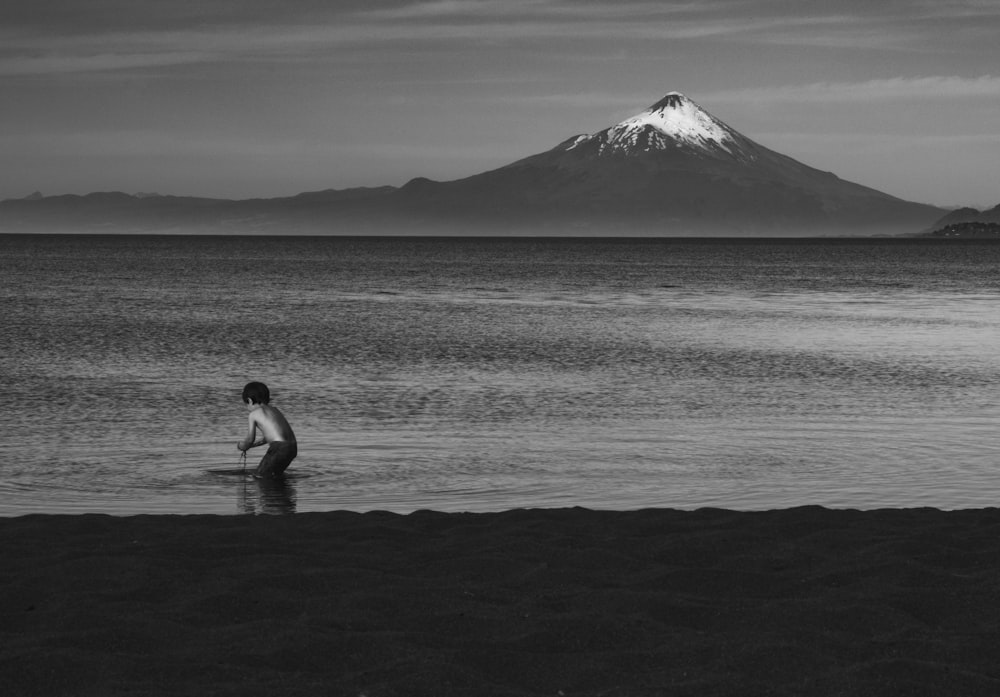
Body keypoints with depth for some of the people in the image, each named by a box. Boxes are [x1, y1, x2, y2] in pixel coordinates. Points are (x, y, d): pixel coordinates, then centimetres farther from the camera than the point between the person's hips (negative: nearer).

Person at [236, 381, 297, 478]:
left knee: (259, 475, 1)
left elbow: (250, 440, 7)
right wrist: (249, 445, 39)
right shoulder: (274, 409, 24)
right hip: (293, 448, 8)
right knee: (275, 474, 25)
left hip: (279, 447, -8)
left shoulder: (254, 414, 1)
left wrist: (243, 446, 28)